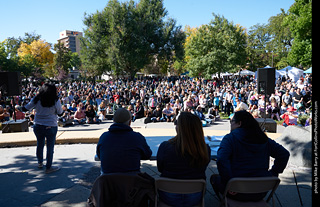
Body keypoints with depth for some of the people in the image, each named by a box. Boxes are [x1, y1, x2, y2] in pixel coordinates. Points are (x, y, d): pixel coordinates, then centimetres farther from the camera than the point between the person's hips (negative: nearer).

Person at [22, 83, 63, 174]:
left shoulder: (36, 99, -3)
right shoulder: (55, 100, -11)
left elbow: (25, 109, 3)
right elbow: (60, 113, -3)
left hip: (38, 126, 4)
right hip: (51, 127, -4)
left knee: (40, 144, 21)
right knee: (50, 147, 6)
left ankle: (40, 163, 39)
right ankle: (48, 167, 14)